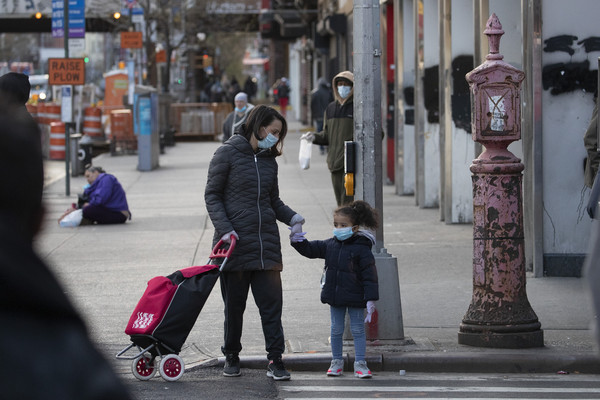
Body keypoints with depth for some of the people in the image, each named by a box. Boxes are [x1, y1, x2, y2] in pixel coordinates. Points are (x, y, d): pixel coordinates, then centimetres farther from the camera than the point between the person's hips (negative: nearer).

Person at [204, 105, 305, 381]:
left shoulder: (268, 160, 13)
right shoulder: (228, 154, -3)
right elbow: (212, 195, -3)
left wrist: (292, 217, 1)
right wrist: (225, 229, -15)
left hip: (266, 243, 4)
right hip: (235, 242, -4)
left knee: (271, 303, -3)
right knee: (234, 304, 6)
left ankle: (275, 360, -3)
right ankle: (231, 356, 22)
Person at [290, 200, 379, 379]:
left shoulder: (362, 249, -12)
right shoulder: (330, 245, 5)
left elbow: (370, 275, -13)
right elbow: (311, 249, 14)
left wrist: (371, 299, -16)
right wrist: (298, 242, -5)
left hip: (355, 297, -5)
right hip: (335, 297, 5)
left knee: (357, 330, 3)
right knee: (336, 330, 12)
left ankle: (360, 363, 9)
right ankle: (336, 361, 22)